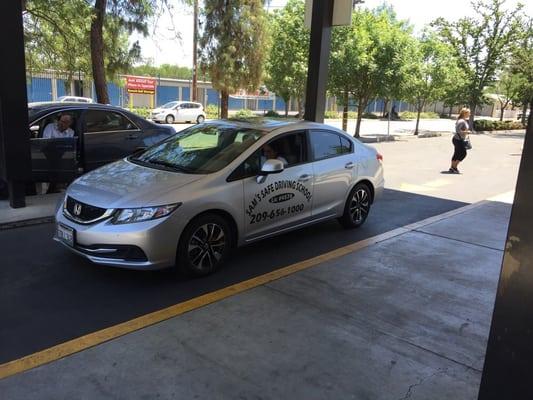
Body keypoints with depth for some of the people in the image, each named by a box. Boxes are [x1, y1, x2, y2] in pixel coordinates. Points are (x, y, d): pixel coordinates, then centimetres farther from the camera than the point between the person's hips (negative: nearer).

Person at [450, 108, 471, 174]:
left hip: (460, 140, 10)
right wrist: (466, 132, -21)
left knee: (457, 154, 12)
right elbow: (457, 130, -25)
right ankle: (454, 167, 1)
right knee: (463, 153, -5)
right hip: (458, 140, -10)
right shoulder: (461, 121, -19)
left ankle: (452, 168, 17)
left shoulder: (465, 120, 13)